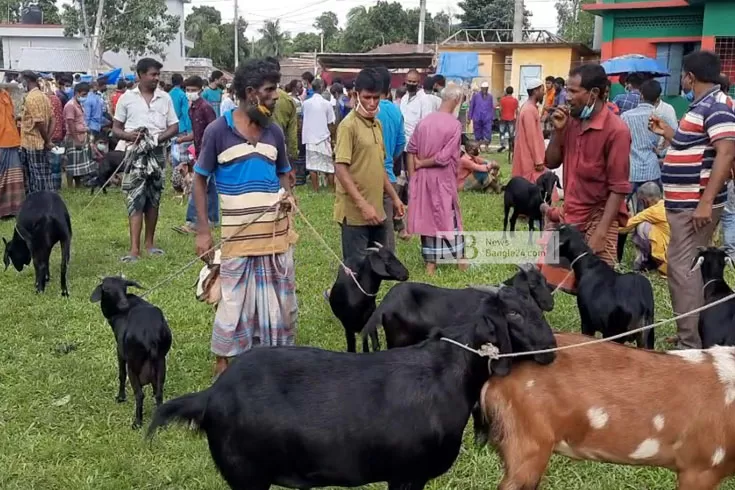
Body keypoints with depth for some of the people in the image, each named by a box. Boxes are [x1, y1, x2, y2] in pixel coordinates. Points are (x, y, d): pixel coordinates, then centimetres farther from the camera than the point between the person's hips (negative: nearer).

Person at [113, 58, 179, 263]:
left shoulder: (165, 98, 7)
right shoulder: (127, 98, 2)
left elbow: (174, 127, 6)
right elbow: (115, 128, 6)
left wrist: (158, 137, -13)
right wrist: (128, 135, -16)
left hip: (157, 153, 3)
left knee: (153, 199, 10)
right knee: (135, 200, -9)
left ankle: (149, 242, 21)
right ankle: (134, 249, -13)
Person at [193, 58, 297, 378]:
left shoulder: (274, 132, 5)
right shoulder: (218, 130, -8)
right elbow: (199, 180, -2)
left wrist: (288, 195, -2)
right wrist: (202, 230, -7)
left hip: (276, 232, 4)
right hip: (238, 234, -4)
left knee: (279, 300, 11)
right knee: (233, 302, 2)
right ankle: (223, 367, 15)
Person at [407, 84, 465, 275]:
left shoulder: (424, 121, -1)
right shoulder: (455, 124, -13)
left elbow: (411, 150, 0)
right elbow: (444, 157, -18)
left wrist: (413, 176, 3)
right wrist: (421, 164, -5)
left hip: (422, 177, 3)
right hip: (443, 177, -3)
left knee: (427, 216, 9)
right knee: (449, 216, 10)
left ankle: (431, 262, 13)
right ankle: (460, 259, 21)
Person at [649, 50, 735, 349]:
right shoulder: (703, 105, 15)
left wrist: (706, 203, -30)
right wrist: (667, 133, 22)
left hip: (695, 206, -11)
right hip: (685, 203, 11)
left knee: (683, 268, -10)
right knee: (682, 266, 16)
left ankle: (691, 344, -5)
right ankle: (691, 333, 27)